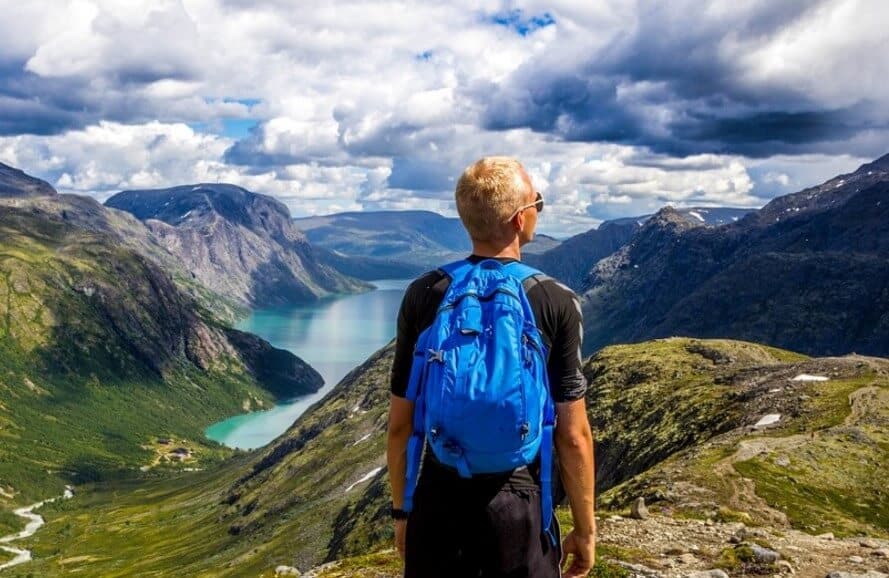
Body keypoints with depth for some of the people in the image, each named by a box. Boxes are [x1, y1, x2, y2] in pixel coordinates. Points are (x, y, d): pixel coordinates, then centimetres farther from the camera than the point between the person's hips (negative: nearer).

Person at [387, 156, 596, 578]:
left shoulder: (423, 295, -5)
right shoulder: (556, 303, -11)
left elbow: (400, 423, 0)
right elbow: (573, 435, -9)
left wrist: (402, 510, 12)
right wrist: (585, 528, 4)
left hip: (438, 503, 2)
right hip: (518, 509, -2)